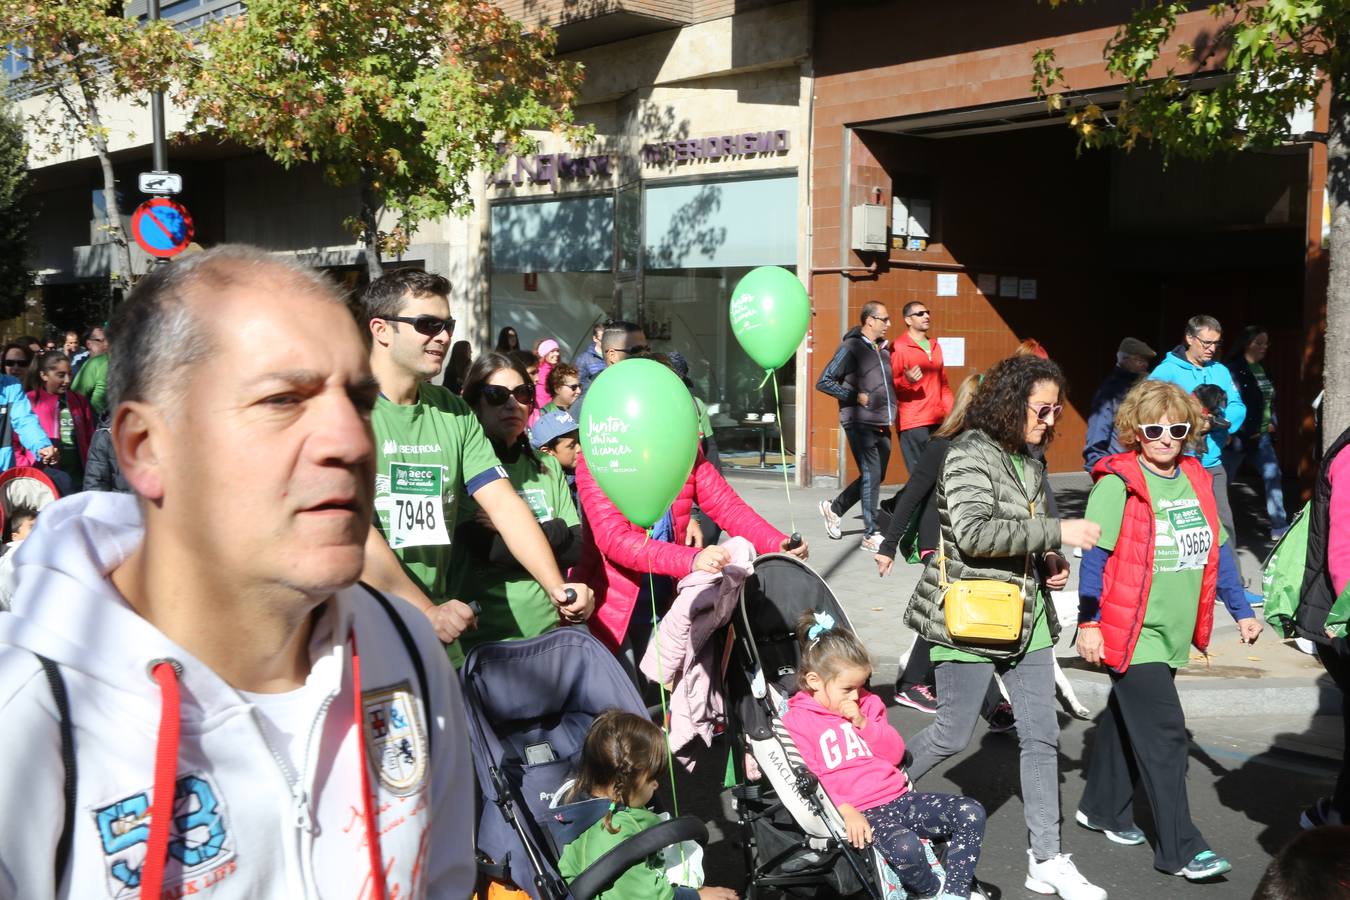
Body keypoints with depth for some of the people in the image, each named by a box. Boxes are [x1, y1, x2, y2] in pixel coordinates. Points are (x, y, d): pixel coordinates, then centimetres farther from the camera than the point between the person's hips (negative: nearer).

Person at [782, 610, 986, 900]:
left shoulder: (865, 704, 16)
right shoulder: (797, 721, -4)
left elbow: (895, 754, 12)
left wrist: (865, 724, -4)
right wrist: (845, 810, -24)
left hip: (897, 797, 7)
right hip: (859, 812, -7)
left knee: (972, 813, -11)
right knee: (905, 847, -36)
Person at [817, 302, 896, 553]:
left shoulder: (883, 348, 15)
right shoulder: (851, 348, -7)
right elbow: (824, 382, -9)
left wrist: (892, 408, 7)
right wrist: (855, 397, -14)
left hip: (882, 425, 8)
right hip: (860, 423, -8)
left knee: (875, 476, 13)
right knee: (871, 475, -9)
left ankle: (834, 507, 31)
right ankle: (871, 534, -1)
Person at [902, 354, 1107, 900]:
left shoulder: (1031, 461, 11)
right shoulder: (969, 454, -14)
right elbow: (974, 532, -26)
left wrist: (1050, 562, 4)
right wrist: (1058, 532, -25)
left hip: (1025, 617, 8)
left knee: (1041, 736, 8)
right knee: (952, 735, 2)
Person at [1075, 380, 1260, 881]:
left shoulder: (1197, 481, 8)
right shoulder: (1118, 482, -12)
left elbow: (1216, 551, 15)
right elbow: (1094, 554, -13)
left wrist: (1241, 610, 14)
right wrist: (1088, 622, -15)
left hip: (1173, 632, 7)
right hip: (1130, 631, -7)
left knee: (1128, 720, 19)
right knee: (1164, 735, -6)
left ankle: (1102, 808, 35)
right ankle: (1180, 849, 2)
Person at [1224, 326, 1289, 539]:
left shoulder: (1263, 370, 11)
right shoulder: (1233, 369, -14)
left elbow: (1270, 399, 20)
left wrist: (1272, 422, 8)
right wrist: (1245, 432, -16)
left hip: (1262, 435, 7)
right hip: (1239, 436, -7)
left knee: (1273, 477, 2)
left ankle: (1279, 527, 8)